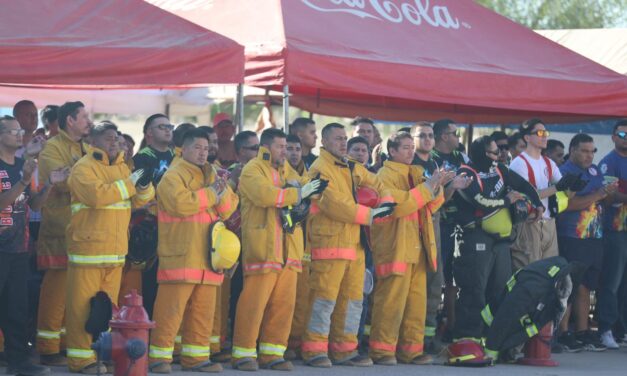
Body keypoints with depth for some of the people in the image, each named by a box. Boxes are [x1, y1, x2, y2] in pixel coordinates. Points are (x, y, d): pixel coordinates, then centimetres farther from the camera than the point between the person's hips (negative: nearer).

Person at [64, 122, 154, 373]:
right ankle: (80, 357, -2)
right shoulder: (84, 168, -7)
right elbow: (97, 195, -24)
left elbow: (139, 201, 14)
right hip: (88, 247, -7)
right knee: (83, 305, -6)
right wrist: (128, 183, -19)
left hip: (116, 249, 7)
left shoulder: (122, 167, 17)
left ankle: (100, 353, 18)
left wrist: (144, 184, -6)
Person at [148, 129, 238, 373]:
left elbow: (228, 210, 14)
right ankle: (159, 356, -3)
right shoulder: (173, 176, -3)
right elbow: (180, 202, -21)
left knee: (203, 310, 9)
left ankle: (195, 356, 16)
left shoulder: (211, 175, 20)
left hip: (207, 257, 7)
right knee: (170, 308, -9)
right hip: (180, 257, -7)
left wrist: (222, 192, -6)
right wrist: (210, 194, -11)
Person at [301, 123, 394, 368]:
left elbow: (375, 183, 29)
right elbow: (334, 205, -18)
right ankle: (314, 350, -2)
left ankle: (344, 349, 17)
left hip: (354, 244, 8)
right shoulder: (320, 169, -9)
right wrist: (369, 215, -15)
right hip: (329, 244, -8)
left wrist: (385, 201, 8)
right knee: (324, 298, -8)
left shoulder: (351, 168, 17)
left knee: (353, 299, 10)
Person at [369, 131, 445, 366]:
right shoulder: (385, 175, -3)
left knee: (417, 300, 5)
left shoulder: (416, 174, 20)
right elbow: (398, 204, -18)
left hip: (417, 247, 7)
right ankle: (382, 349, -5)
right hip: (395, 247, -7)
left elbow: (431, 206, 18)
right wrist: (427, 186, -17)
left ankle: (411, 348, 9)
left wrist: (437, 188, -2)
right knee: (391, 299, -10)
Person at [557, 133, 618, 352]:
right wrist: (598, 194, -20)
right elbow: (569, 203, -19)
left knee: (586, 287, 10)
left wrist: (610, 192, 1)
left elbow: (603, 200, 24)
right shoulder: (564, 172, -8)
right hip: (572, 240, -7)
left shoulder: (594, 170, 16)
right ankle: (563, 333, -1)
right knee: (570, 287, -5)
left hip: (594, 238, 7)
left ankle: (582, 332, 15)